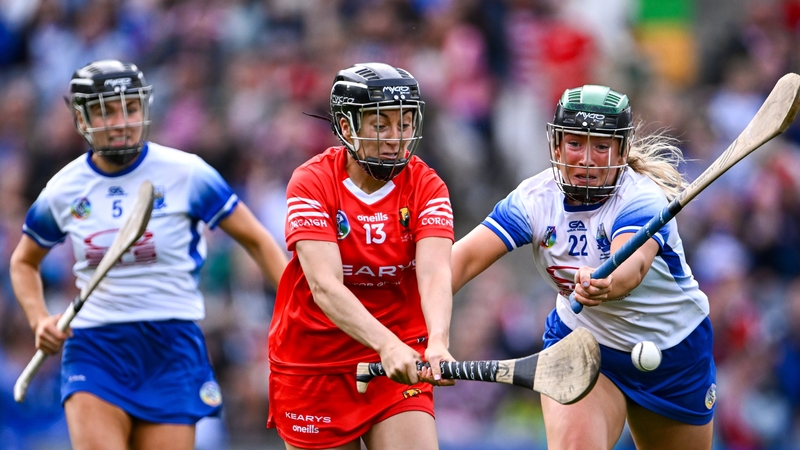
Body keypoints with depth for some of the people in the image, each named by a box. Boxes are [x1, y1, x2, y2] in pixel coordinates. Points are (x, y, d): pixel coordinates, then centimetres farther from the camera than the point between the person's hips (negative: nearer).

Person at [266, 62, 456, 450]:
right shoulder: (312, 183, -13)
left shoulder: (426, 186, -6)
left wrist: (437, 343, -42)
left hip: (400, 361, 1)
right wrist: (386, 344, -41)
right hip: (313, 362, -1)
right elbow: (325, 286, -26)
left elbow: (434, 273, -21)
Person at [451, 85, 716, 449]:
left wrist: (607, 286, -74)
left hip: (674, 353, -1)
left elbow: (634, 263, -50)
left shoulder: (643, 200, -28)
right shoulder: (535, 198, -17)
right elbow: (466, 257, -26)